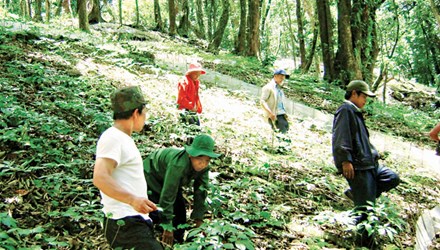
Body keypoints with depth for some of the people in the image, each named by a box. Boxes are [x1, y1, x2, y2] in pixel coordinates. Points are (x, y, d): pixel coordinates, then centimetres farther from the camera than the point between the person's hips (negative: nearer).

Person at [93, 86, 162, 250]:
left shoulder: (122, 138, 18)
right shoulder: (113, 138, -13)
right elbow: (100, 178, -27)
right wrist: (132, 199, -37)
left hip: (135, 222, 10)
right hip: (126, 224, -10)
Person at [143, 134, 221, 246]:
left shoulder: (203, 167, -23)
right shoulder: (178, 164, -43)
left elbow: (201, 192, -14)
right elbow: (168, 195, -39)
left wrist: (198, 219, -13)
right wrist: (168, 227, -33)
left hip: (173, 181, 6)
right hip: (151, 176, -6)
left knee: (180, 212, 2)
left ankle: (177, 243, 19)